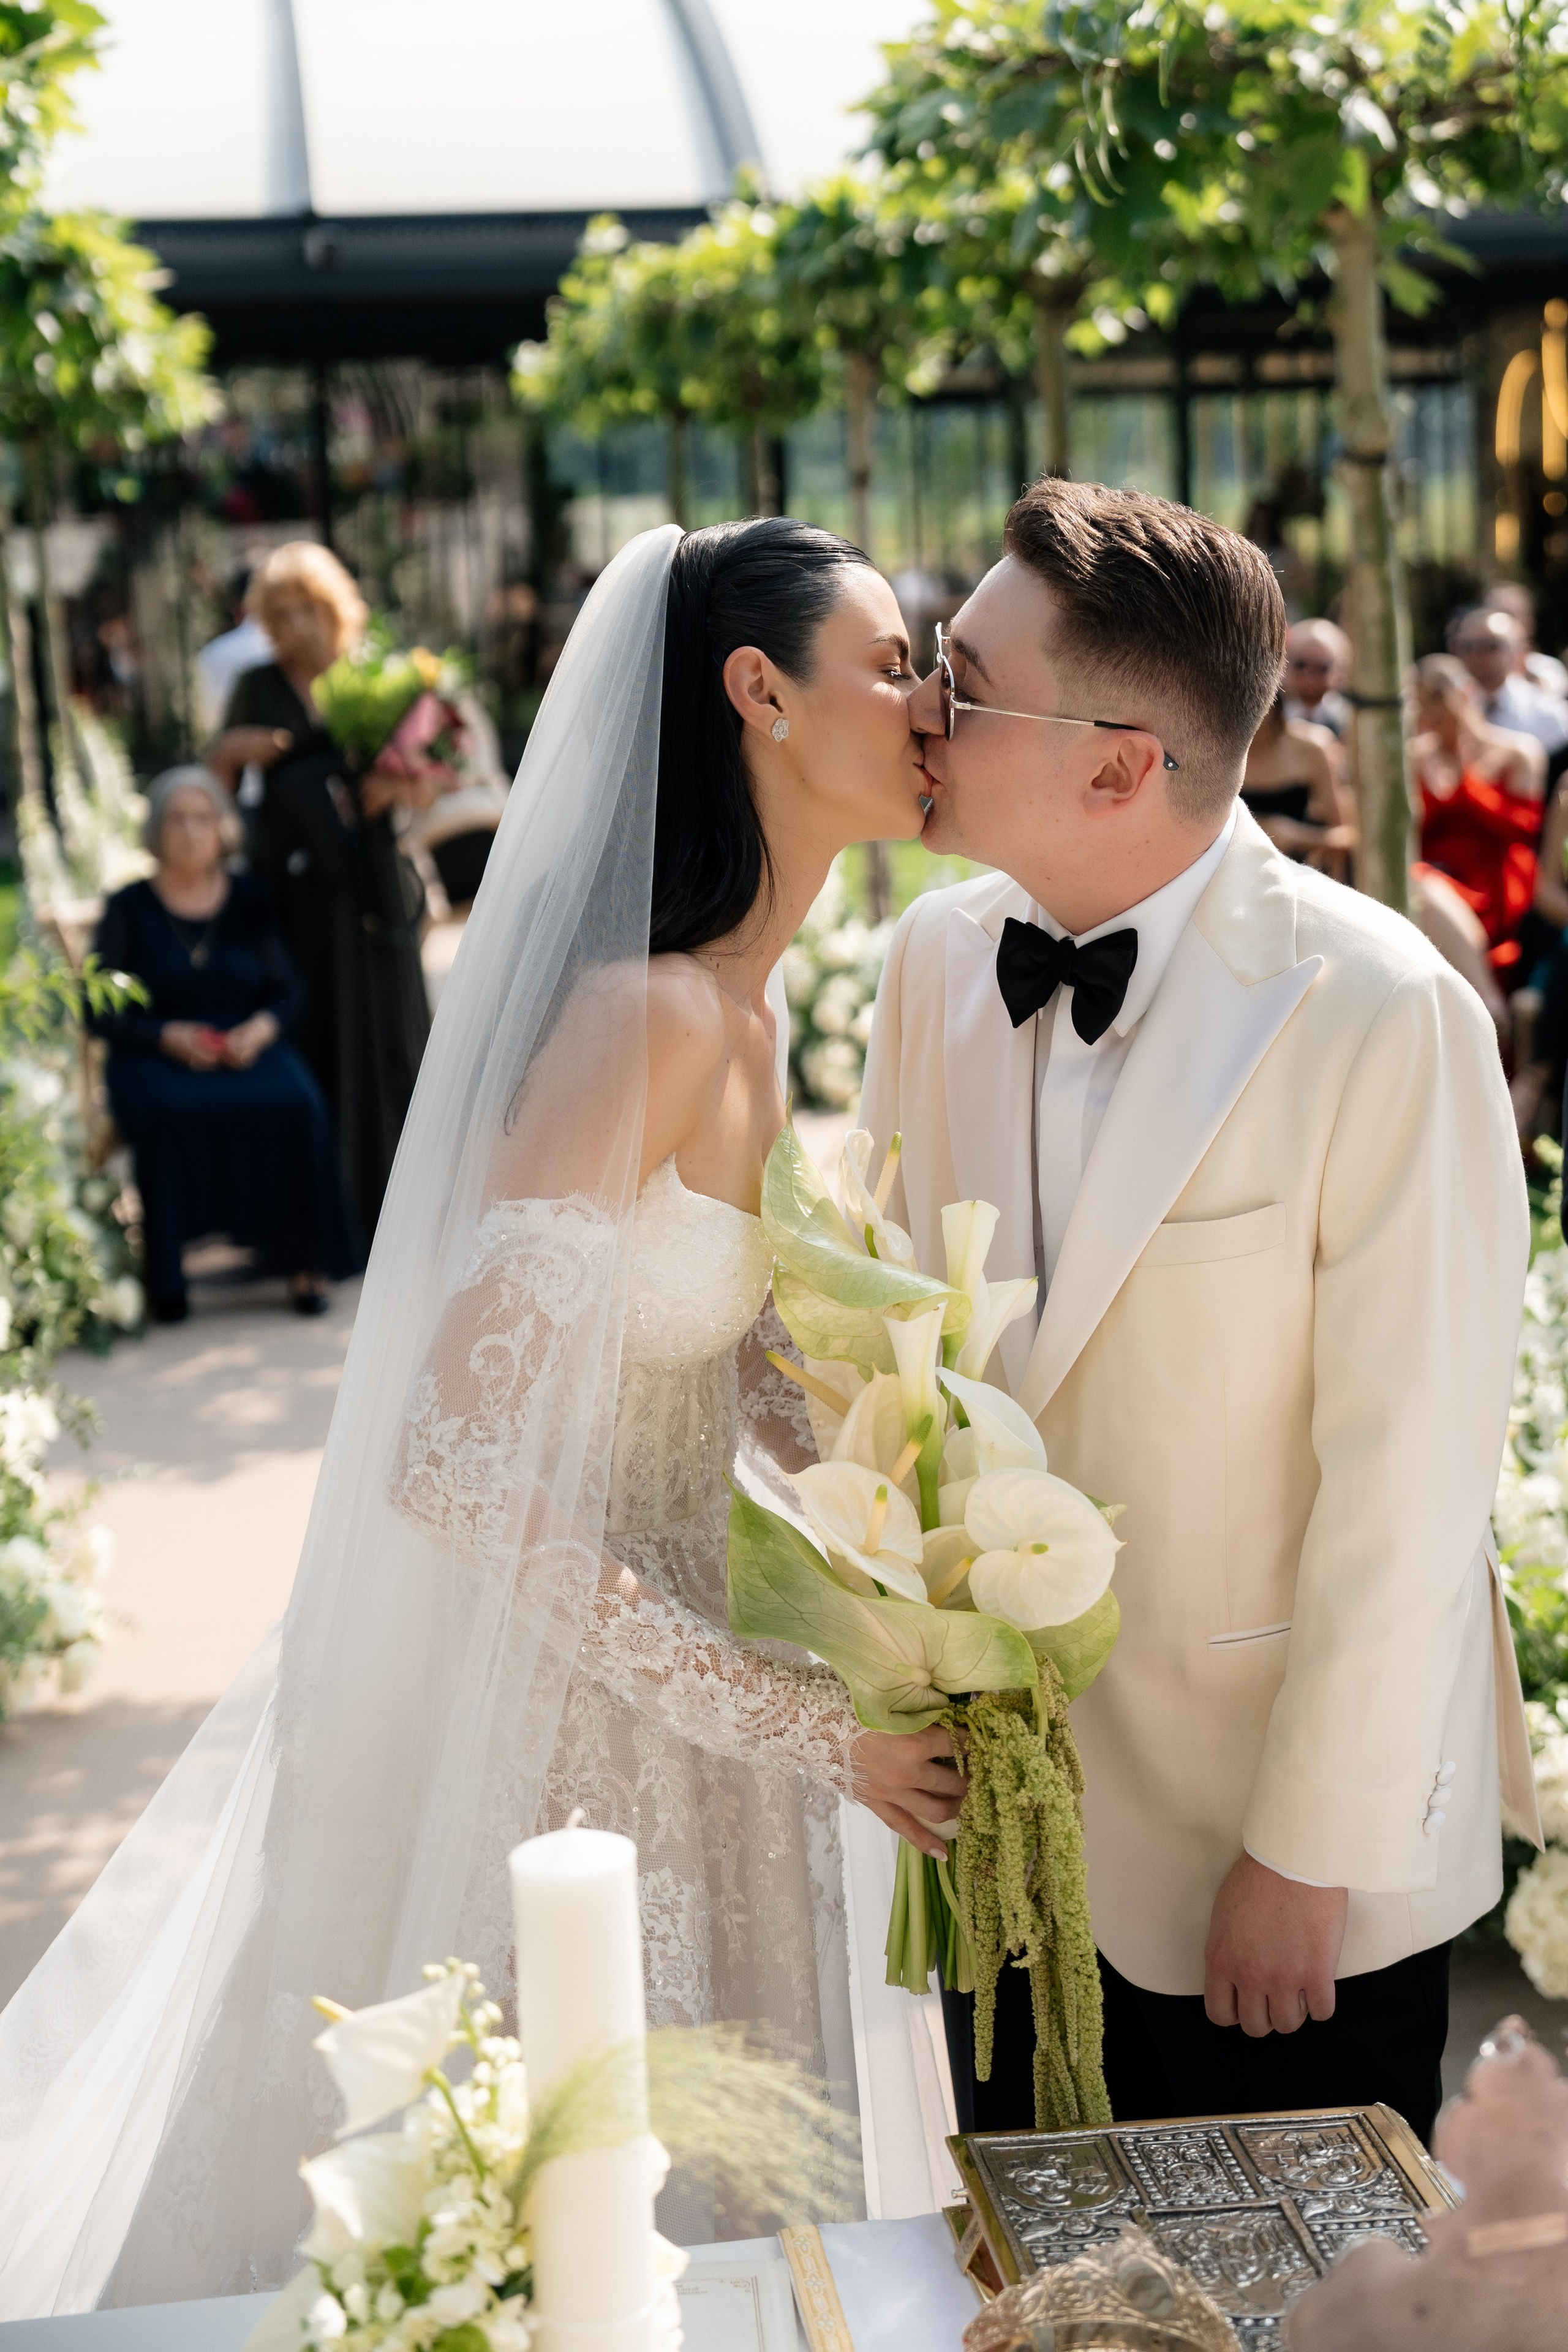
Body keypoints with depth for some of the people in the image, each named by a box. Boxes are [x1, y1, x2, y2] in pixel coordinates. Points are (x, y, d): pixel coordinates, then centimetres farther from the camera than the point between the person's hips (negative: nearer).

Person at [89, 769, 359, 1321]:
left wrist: (263, 1027, -14)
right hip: (155, 1058, -2)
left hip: (246, 1049, 2)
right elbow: (99, 1011, 0)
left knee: (294, 1103, -31)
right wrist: (167, 1037, -16)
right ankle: (164, 1279, -24)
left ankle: (301, 1264, -20)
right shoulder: (129, 909, 5)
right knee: (170, 1112, -36)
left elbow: (285, 990, 9)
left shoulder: (247, 901, 12)